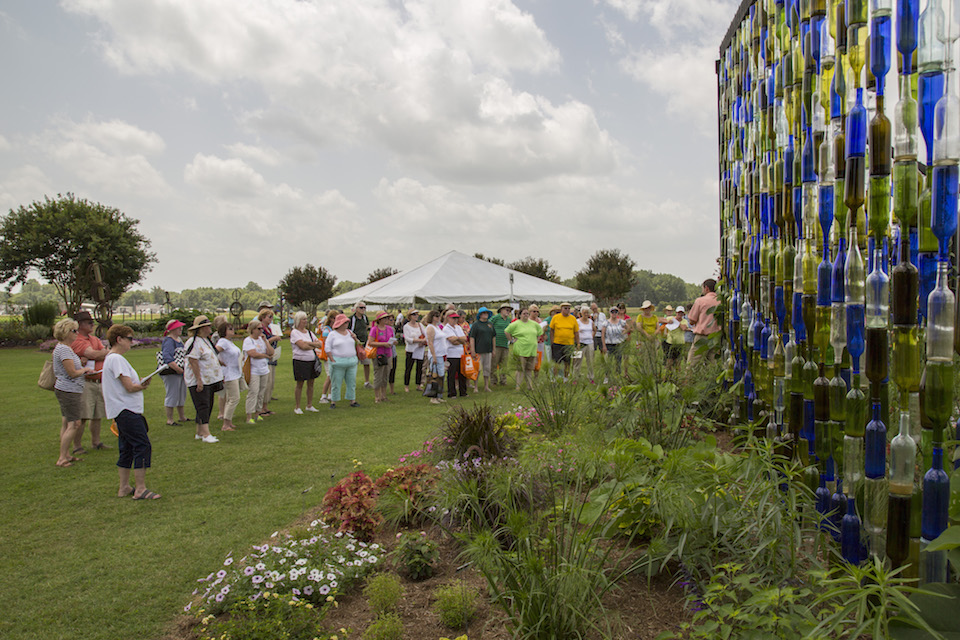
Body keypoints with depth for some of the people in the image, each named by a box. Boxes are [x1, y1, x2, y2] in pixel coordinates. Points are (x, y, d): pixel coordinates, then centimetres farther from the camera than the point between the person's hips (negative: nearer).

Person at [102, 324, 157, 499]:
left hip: (123, 411, 11)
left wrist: (140, 384, 6)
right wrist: (144, 385, -1)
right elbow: (130, 387, -18)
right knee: (143, 446, -10)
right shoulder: (116, 359, -15)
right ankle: (140, 489, -9)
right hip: (127, 411, -11)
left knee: (127, 449, 14)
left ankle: (124, 488, 20)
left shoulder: (111, 358, 19)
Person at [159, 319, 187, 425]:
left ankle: (182, 417, 30)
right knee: (172, 396, -2)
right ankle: (169, 420, 7)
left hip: (180, 372, 10)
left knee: (182, 395, 18)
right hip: (171, 373, -10)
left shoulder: (179, 339, 15)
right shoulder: (168, 341, -14)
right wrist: (178, 369, -27)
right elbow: (167, 358, -25)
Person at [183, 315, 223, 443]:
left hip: (209, 380, 10)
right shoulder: (194, 342, -17)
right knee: (203, 406, -10)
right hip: (199, 381, -10)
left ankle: (200, 432, 20)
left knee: (208, 406, 11)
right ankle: (206, 434, -10)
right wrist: (199, 380, -24)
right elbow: (193, 362, -22)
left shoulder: (206, 340, 15)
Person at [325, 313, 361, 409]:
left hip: (352, 361, 5)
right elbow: (327, 348, -5)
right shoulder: (332, 334, -2)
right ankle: (333, 402, 9)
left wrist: (355, 339, -2)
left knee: (352, 382, 7)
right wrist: (332, 360, -12)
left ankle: (352, 400, 15)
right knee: (336, 383, 0)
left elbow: (357, 345, 19)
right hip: (338, 362, -5)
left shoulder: (349, 333, 12)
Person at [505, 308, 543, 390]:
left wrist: (536, 340, 16)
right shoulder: (516, 324, -1)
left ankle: (530, 386, 13)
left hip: (532, 350, 4)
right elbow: (507, 331, 2)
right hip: (521, 350, -4)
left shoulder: (534, 324, 12)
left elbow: (540, 332, 25)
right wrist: (512, 340, -2)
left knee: (529, 369, 8)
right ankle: (518, 387, -1)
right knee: (520, 369, -4)